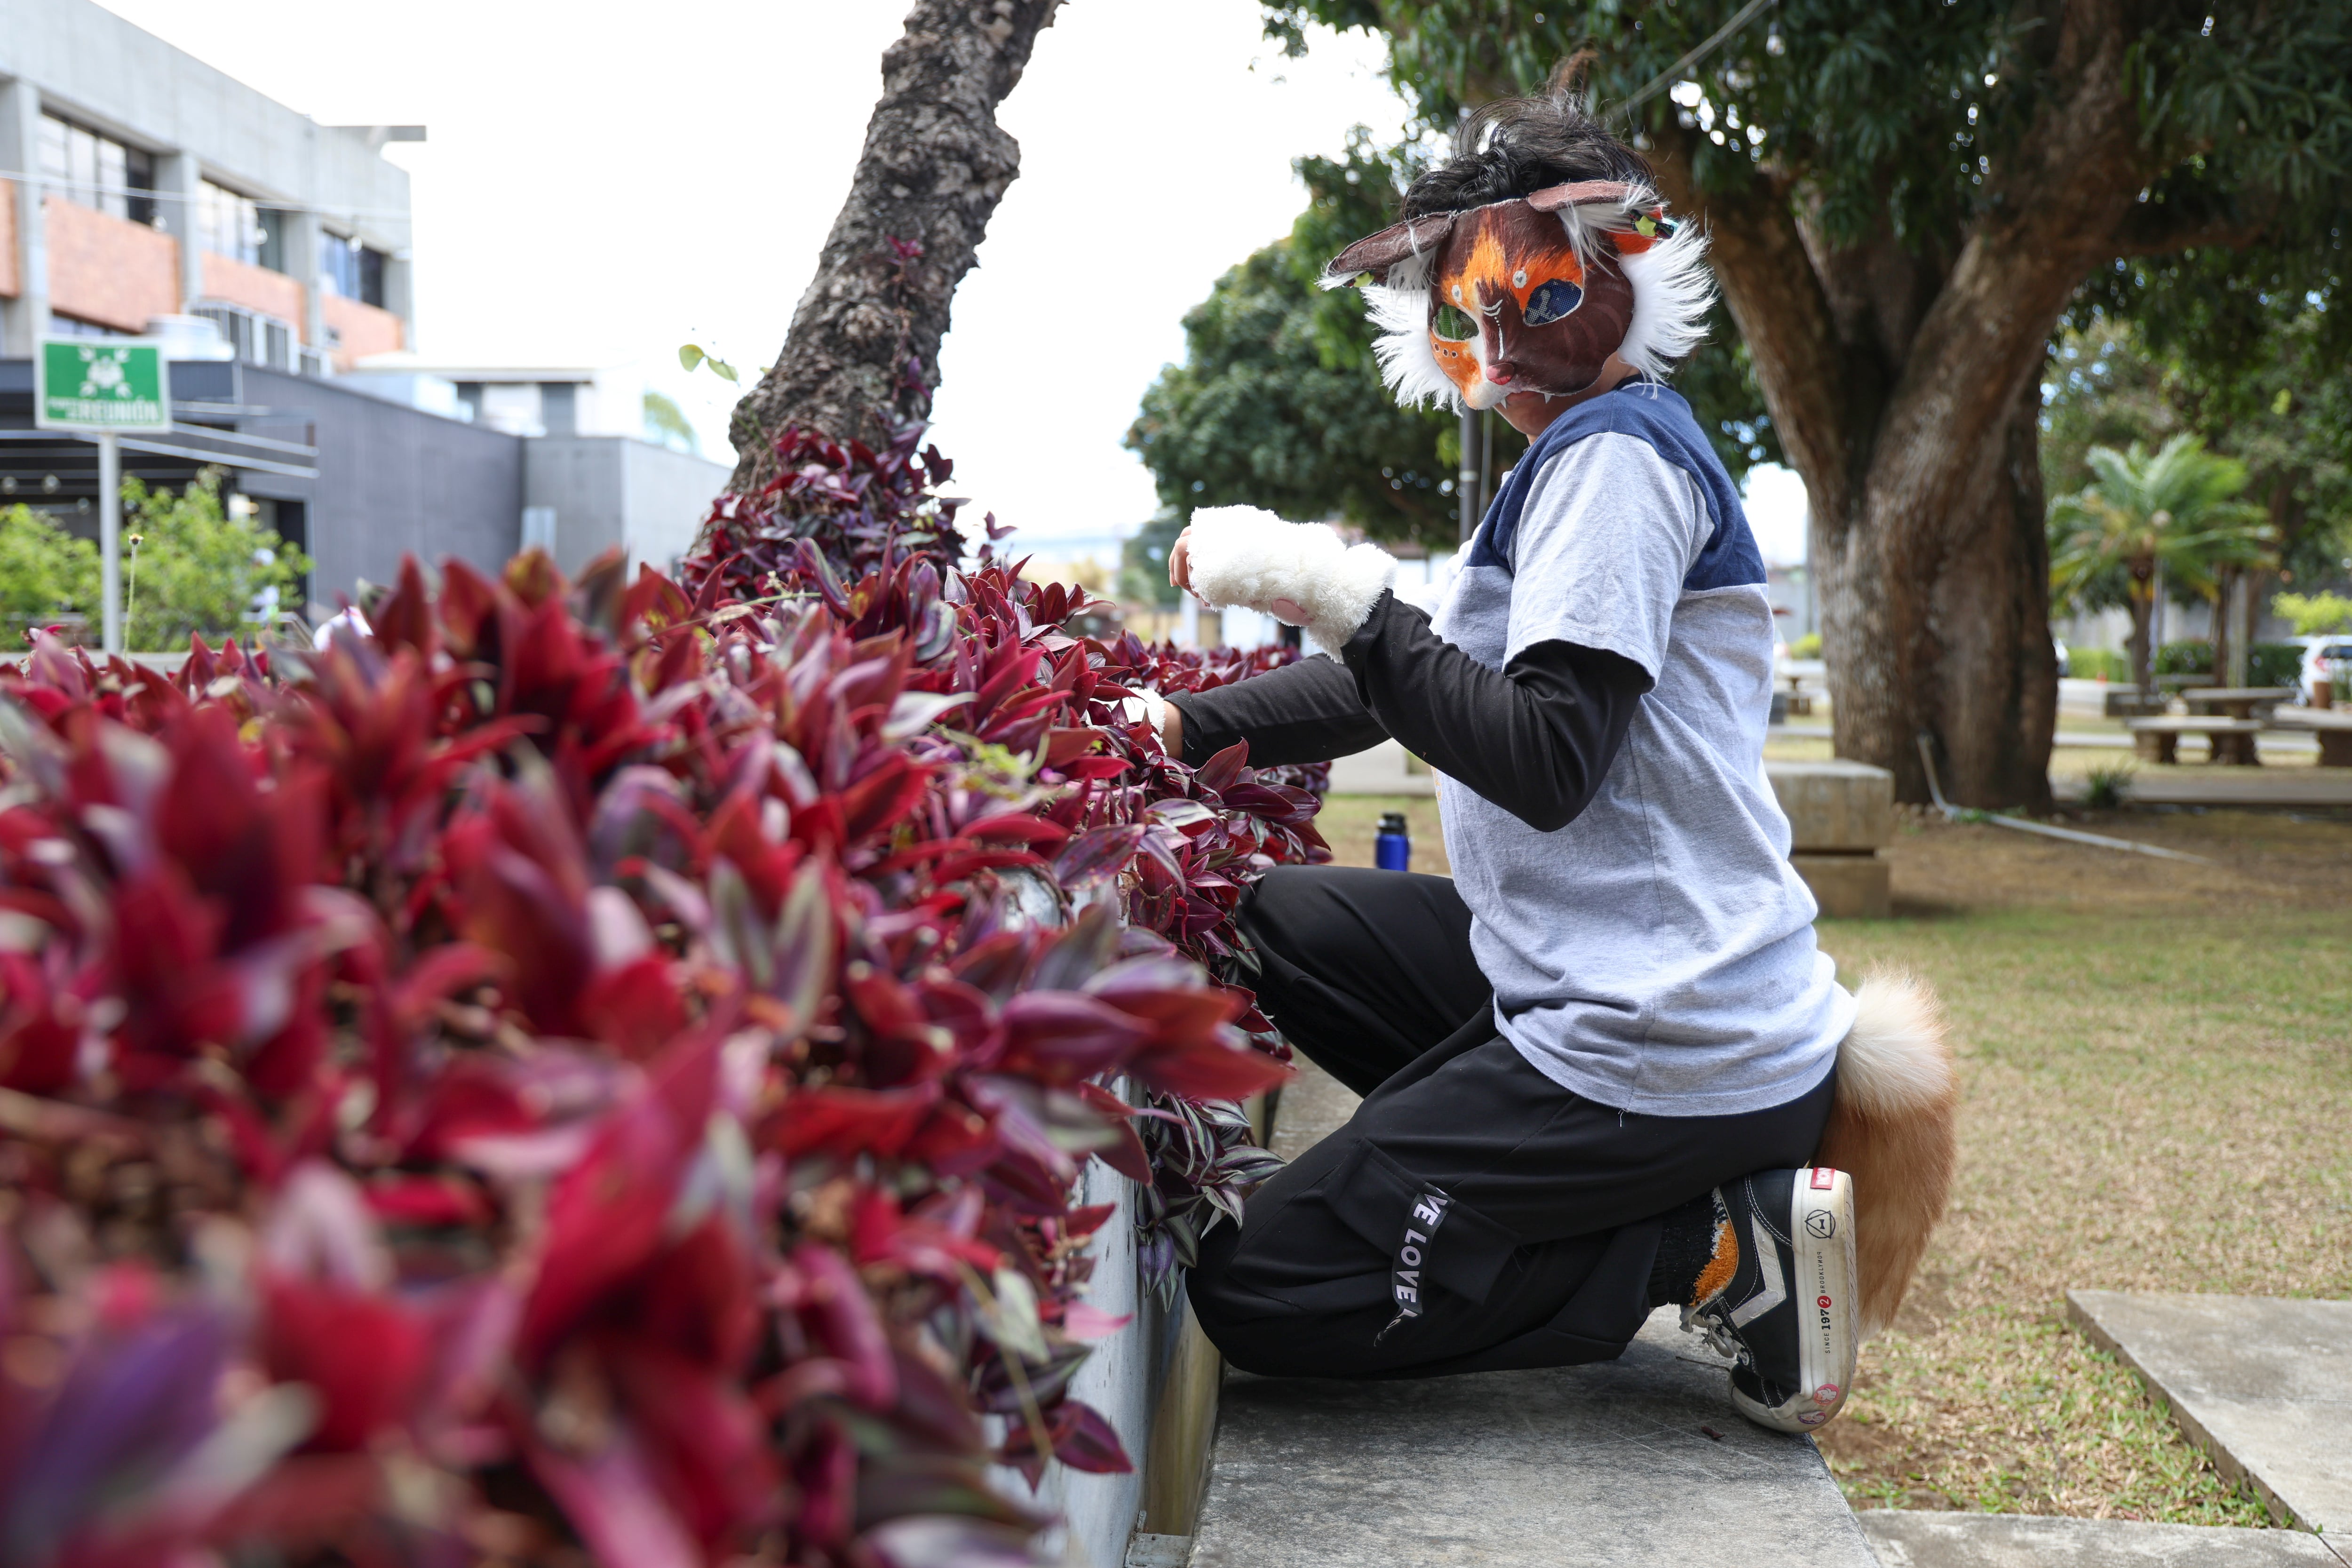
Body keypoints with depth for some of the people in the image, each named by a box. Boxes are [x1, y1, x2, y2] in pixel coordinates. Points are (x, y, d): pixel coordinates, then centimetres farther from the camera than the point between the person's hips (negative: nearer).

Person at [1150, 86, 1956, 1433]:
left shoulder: (1614, 452, -12)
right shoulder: (1595, 452, 19)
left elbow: (1545, 762, -22)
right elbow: (1412, 681, 23)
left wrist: (1336, 590, -20)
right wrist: (1180, 727, 17)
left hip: (1656, 1050, -10)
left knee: (1254, 1296, -4)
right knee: (1283, 920, 22)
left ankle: (1721, 1244, -5)